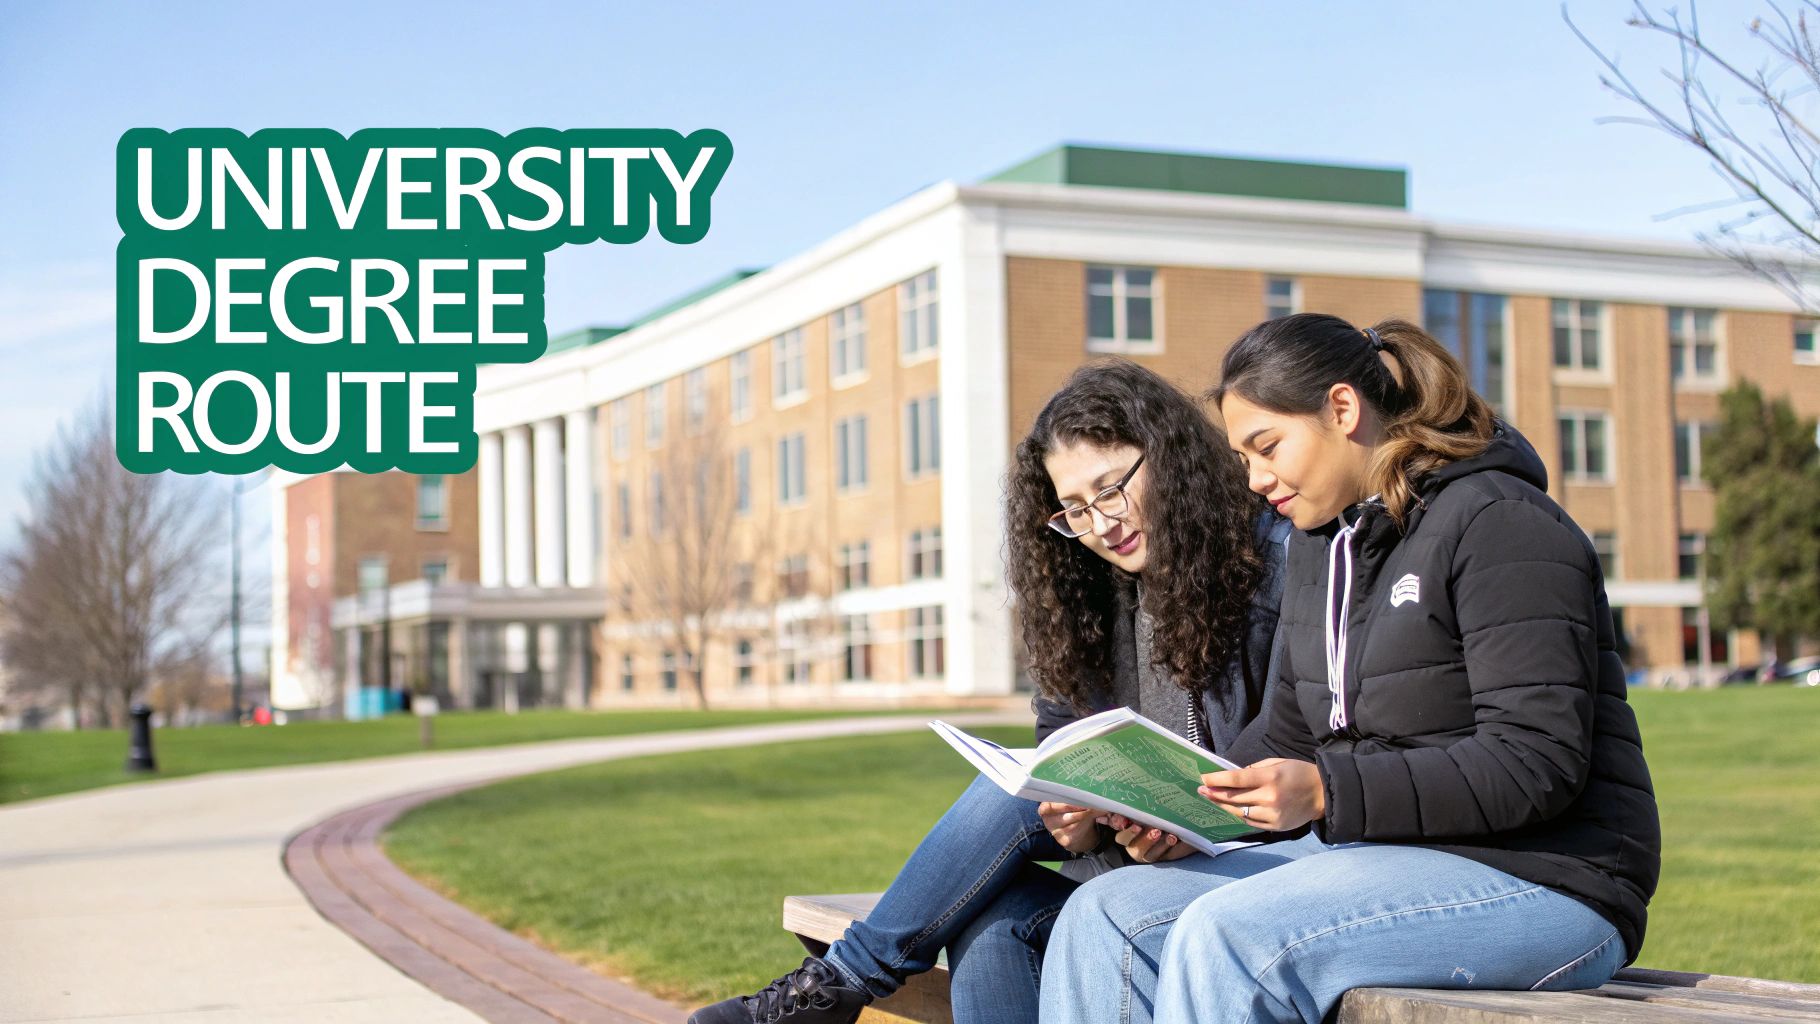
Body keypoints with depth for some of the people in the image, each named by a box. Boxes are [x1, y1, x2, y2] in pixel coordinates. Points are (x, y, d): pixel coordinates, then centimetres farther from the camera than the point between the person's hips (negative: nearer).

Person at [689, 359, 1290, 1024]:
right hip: (1119, 854, 5)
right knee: (993, 930, -27)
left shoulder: (1274, 556, -7)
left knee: (1015, 794, -23)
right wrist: (1078, 816, -14)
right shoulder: (1087, 593, 13)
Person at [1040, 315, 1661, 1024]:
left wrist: (1327, 792, -24)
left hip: (1543, 881, -9)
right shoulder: (1321, 542, 16)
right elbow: (1290, 734, 20)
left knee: (1224, 937, -30)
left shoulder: (1499, 524, -11)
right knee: (1105, 916, -8)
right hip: (1378, 849, 9)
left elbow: (1536, 765, -19)